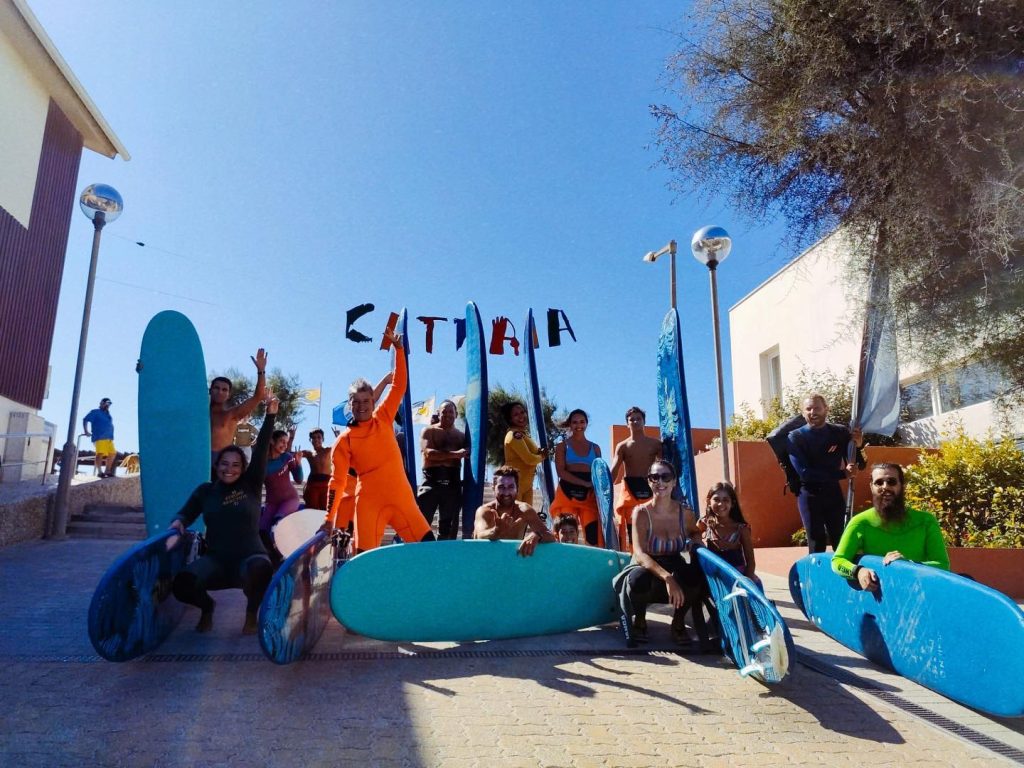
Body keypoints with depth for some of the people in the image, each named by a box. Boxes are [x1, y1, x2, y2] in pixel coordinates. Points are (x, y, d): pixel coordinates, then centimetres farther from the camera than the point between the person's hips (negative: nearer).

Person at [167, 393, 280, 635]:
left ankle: (251, 613, -3)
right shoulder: (205, 491, 10)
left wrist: (270, 415, -12)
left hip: (250, 555, -2)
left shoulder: (251, 485, 2)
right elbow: (185, 514, 8)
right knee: (181, 583, -26)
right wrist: (177, 528, -17)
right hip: (216, 558, 3)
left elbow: (261, 450, -5)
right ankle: (207, 607, 13)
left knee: (261, 568, -38)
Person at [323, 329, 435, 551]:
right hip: (369, 504, -3)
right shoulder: (344, 440, -1)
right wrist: (329, 517, -9)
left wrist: (398, 348, -3)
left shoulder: (384, 419, 6)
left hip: (402, 498, 3)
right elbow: (337, 481, -2)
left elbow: (399, 385, 3)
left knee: (427, 542, -2)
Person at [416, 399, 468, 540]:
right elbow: (429, 453, -10)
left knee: (448, 526, 6)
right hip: (432, 480, -3)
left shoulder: (461, 435, 19)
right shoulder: (429, 431, 7)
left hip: (453, 482, 4)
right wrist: (455, 454, -17)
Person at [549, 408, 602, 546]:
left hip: (589, 495, 2)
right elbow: (561, 472, -5)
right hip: (567, 493, -2)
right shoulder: (562, 446, 7)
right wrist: (585, 483, -15)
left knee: (594, 535, -8)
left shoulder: (595, 448, 16)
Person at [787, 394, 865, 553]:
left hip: (834, 493, 3)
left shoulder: (840, 433, 0)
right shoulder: (795, 437, -10)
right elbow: (804, 472, -18)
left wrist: (857, 447, -18)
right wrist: (842, 474, -17)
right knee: (816, 543, 5)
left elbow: (860, 466, 3)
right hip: (809, 495, -3)